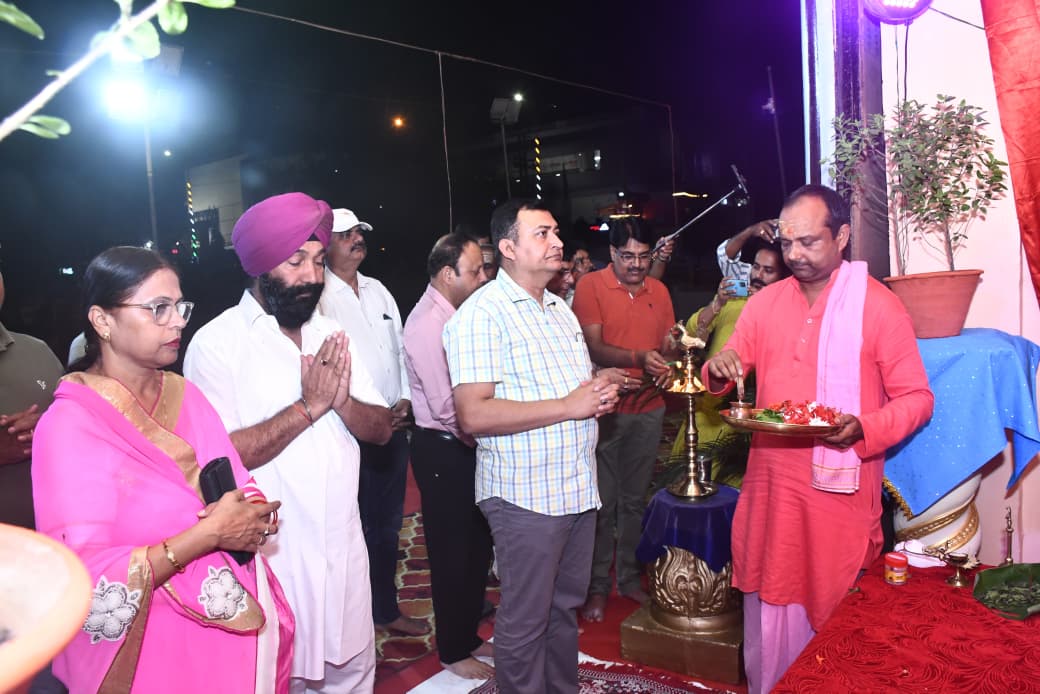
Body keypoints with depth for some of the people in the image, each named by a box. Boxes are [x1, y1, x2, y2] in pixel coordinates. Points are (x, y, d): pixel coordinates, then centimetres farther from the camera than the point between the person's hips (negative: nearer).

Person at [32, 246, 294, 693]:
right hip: (157, 653, -6)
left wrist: (253, 520, -18)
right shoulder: (69, 426, -18)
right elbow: (90, 584, -23)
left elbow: (243, 494, 3)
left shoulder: (184, 393, 2)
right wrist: (210, 533, -25)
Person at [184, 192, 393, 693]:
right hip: (270, 554, -5)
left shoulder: (331, 335, 7)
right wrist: (309, 406, -20)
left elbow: (381, 429, 4)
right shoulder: (217, 343, -11)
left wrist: (342, 402, -16)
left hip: (343, 548, 5)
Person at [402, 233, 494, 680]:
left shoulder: (456, 314, 7)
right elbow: (445, 406, -24)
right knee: (452, 552, 7)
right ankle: (453, 652, 26)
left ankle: (468, 635, 37)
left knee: (477, 545, 18)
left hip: (466, 445, 8)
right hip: (442, 450, -8)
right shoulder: (428, 322, -20)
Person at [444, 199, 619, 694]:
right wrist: (568, 406, -21)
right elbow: (474, 415, -23)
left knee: (566, 607, 21)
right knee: (525, 622, 6)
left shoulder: (560, 309, 15)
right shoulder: (482, 314, -14)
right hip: (525, 495, -8)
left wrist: (601, 394, 1)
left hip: (578, 489, 8)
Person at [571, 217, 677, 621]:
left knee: (635, 500, 14)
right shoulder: (591, 286, -7)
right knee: (602, 502, 3)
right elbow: (593, 346, -15)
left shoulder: (659, 291, 8)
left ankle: (629, 577, 29)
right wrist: (638, 358, -29)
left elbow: (668, 345, 13)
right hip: (604, 409, -4)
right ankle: (597, 586, 17)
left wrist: (667, 363, -10)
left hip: (648, 409, 4)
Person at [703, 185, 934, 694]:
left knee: (835, 614, 10)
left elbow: (916, 398, -6)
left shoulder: (878, 305, -7)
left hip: (840, 486, -4)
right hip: (770, 482, 4)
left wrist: (864, 429, -24)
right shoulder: (765, 303, 7)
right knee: (768, 607, 16)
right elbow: (723, 377, 13)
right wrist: (719, 369, -10)